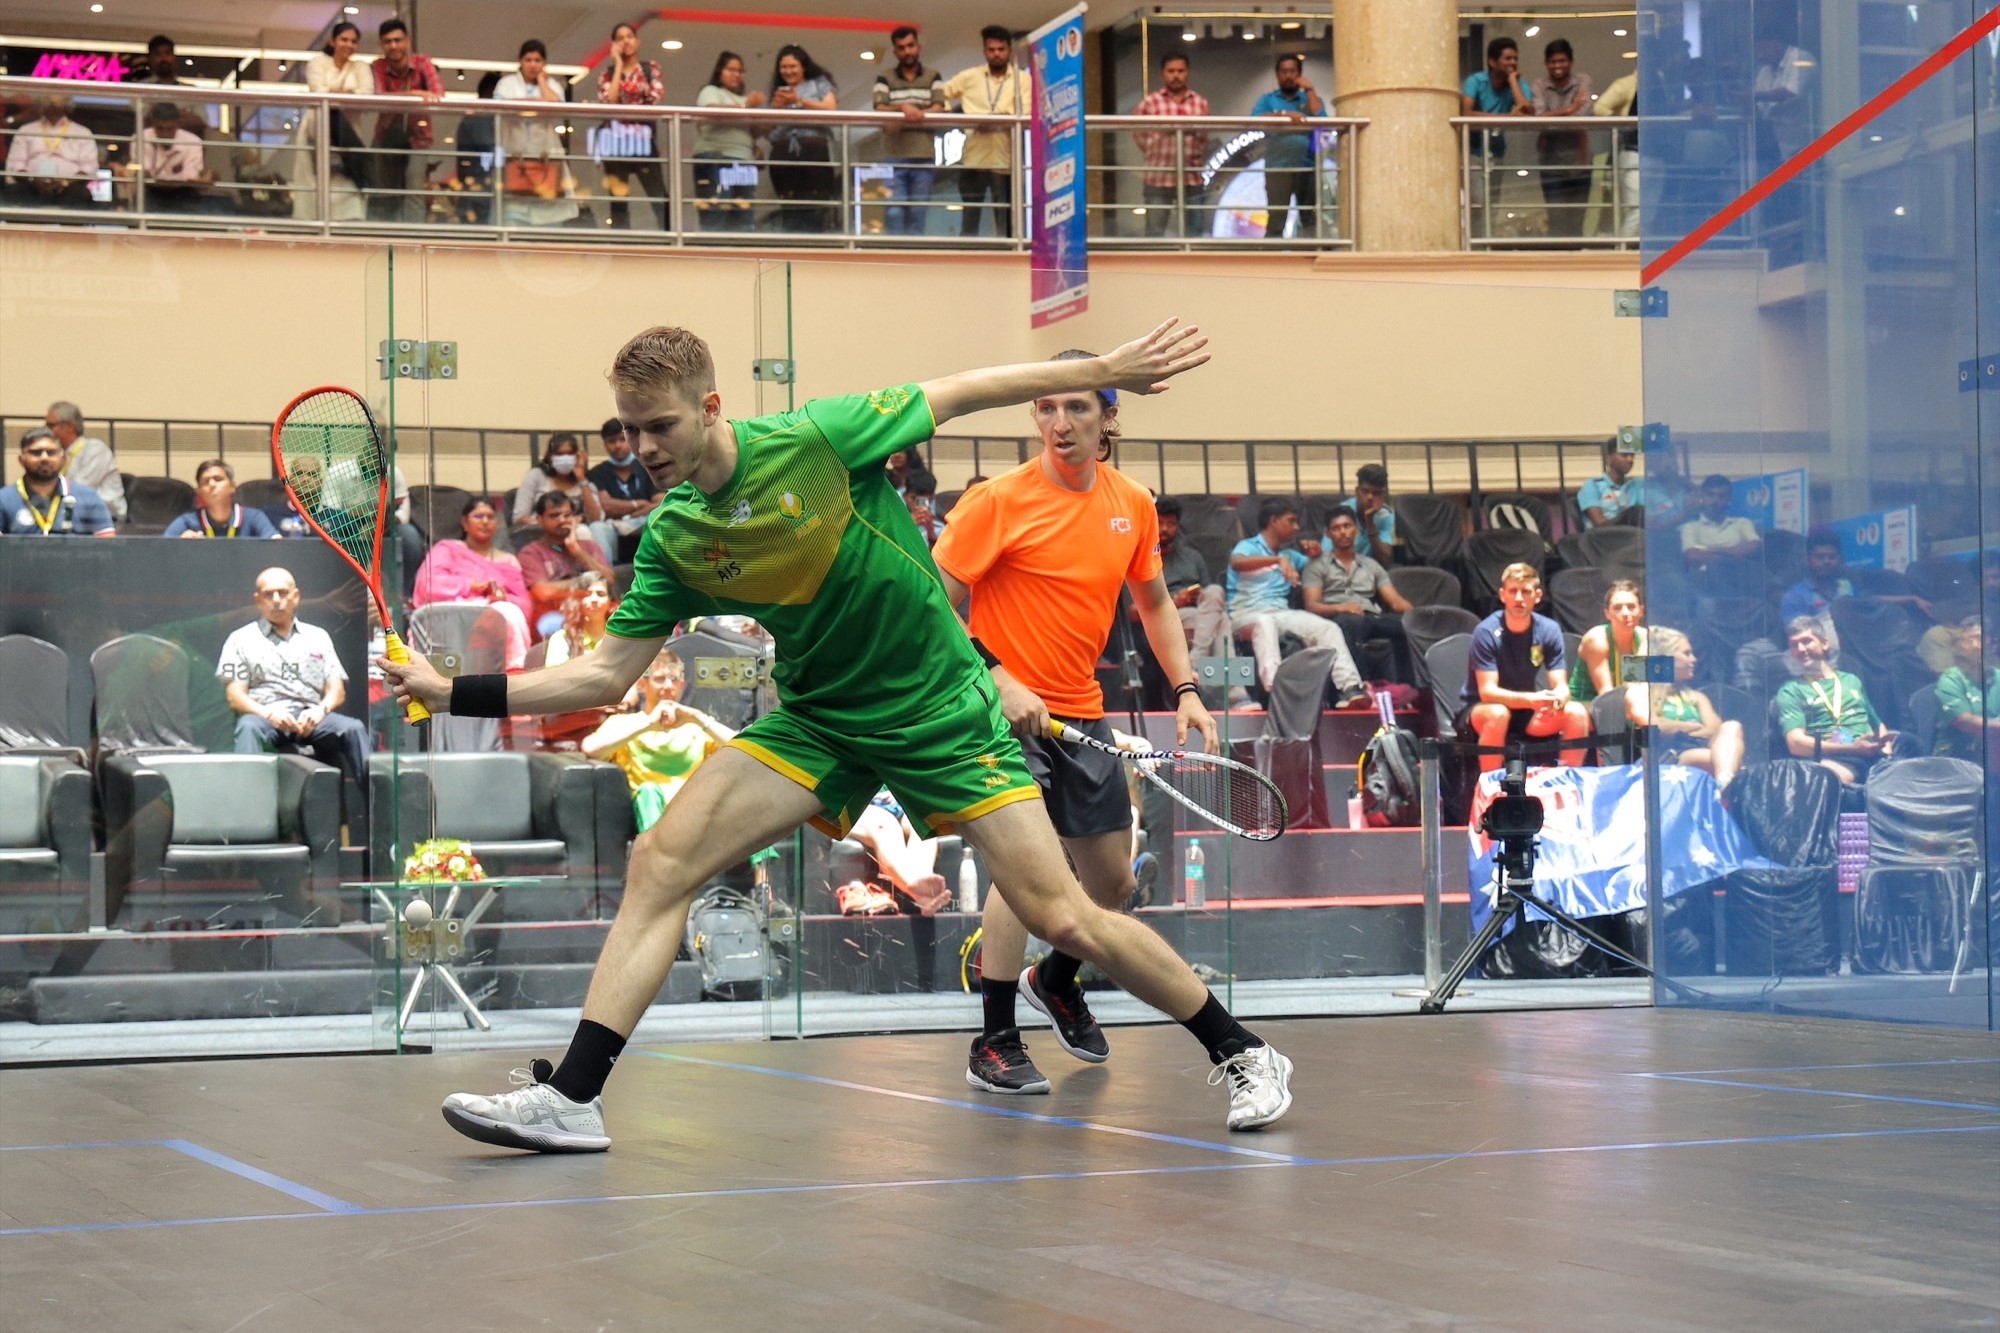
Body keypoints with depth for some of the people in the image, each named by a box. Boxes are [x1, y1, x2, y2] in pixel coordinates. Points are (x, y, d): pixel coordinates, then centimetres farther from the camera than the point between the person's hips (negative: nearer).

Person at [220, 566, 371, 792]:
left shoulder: (318, 637, 26)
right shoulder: (241, 639, 18)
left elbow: (337, 691, 18)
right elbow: (235, 696, 7)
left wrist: (320, 709, -7)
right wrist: (268, 713, -13)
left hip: (311, 720, 2)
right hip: (264, 716, -2)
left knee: (353, 728, -29)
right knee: (249, 728, -38)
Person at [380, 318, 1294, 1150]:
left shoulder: (820, 440, -19)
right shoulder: (670, 541, -6)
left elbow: (957, 394, -7)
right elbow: (605, 673, -2)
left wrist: (1107, 371, -5)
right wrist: (453, 692, -11)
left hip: (940, 713, -4)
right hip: (817, 721, 4)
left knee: (1064, 921, -9)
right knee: (660, 861, -13)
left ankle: (1240, 1053, 12)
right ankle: (570, 1098, -11)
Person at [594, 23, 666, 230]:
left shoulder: (650, 68, 9)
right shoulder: (608, 73, 10)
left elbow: (658, 96, -5)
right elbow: (609, 101, -8)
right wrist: (618, 65, -1)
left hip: (643, 140, -1)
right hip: (616, 141, 1)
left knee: (659, 196, -10)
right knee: (618, 199, 0)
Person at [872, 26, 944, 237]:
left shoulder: (933, 77, 12)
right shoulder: (884, 79, 10)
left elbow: (938, 110, 0)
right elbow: (880, 111, -3)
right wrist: (903, 109, -22)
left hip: (924, 156, 1)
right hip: (894, 157, -1)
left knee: (919, 213, 3)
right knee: (894, 210, -8)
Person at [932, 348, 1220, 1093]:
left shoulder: (1133, 505, 3)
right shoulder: (1001, 501, -13)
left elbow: (1154, 601, 18)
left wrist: (1186, 689, 7)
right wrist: (999, 682, -22)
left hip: (1081, 713, 6)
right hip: (1004, 707, -6)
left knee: (1112, 880, 13)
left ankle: (1055, 982, 43)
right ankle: (994, 1045, -11)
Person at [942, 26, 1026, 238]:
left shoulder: (1022, 80, 5)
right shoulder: (969, 77, 9)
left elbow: (1023, 116, -6)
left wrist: (992, 119, -19)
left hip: (1005, 160, -1)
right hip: (973, 159, 1)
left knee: (1006, 223, 4)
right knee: (969, 223, 3)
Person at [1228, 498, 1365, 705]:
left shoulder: (1289, 554, 27)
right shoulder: (1248, 547, 6)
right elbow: (1236, 562, -19)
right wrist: (1278, 560, -31)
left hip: (1282, 614, 6)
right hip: (1246, 615, -6)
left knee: (1329, 628, -16)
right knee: (1265, 623, -41)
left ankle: (1349, 689, -28)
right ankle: (1274, 688, -60)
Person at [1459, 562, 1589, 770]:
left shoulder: (1549, 630, -6)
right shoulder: (1487, 632, -18)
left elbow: (1561, 687, -9)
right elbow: (1487, 692, -24)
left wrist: (1556, 700, -35)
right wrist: (1530, 700, -41)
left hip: (1528, 714, 4)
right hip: (1478, 711, -4)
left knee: (1577, 713, -18)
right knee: (1498, 713, -38)